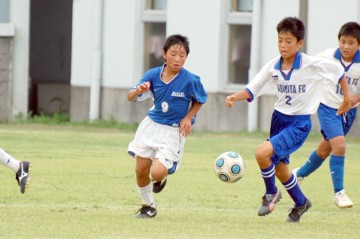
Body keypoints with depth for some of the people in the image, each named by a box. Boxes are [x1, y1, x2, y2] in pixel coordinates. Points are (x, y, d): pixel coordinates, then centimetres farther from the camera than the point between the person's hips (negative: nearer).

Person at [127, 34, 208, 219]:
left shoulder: (190, 80, -16)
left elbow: (200, 100, 3)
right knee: (141, 170, 4)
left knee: (157, 172, -18)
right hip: (151, 125, 3)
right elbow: (130, 97, -8)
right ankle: (148, 205, 29)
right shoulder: (153, 75, -9)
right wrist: (138, 91, -30)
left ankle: (162, 177, 22)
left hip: (174, 131, -3)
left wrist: (188, 117, -11)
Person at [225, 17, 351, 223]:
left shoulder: (313, 65, -16)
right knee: (279, 168, 16)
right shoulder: (273, 67, -5)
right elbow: (252, 90, -3)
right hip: (279, 118, 6)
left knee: (262, 153, -24)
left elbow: (338, 71, 0)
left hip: (300, 124, -6)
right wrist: (235, 97, -22)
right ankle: (301, 203, 41)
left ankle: (271, 193, 1)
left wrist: (347, 97, 7)